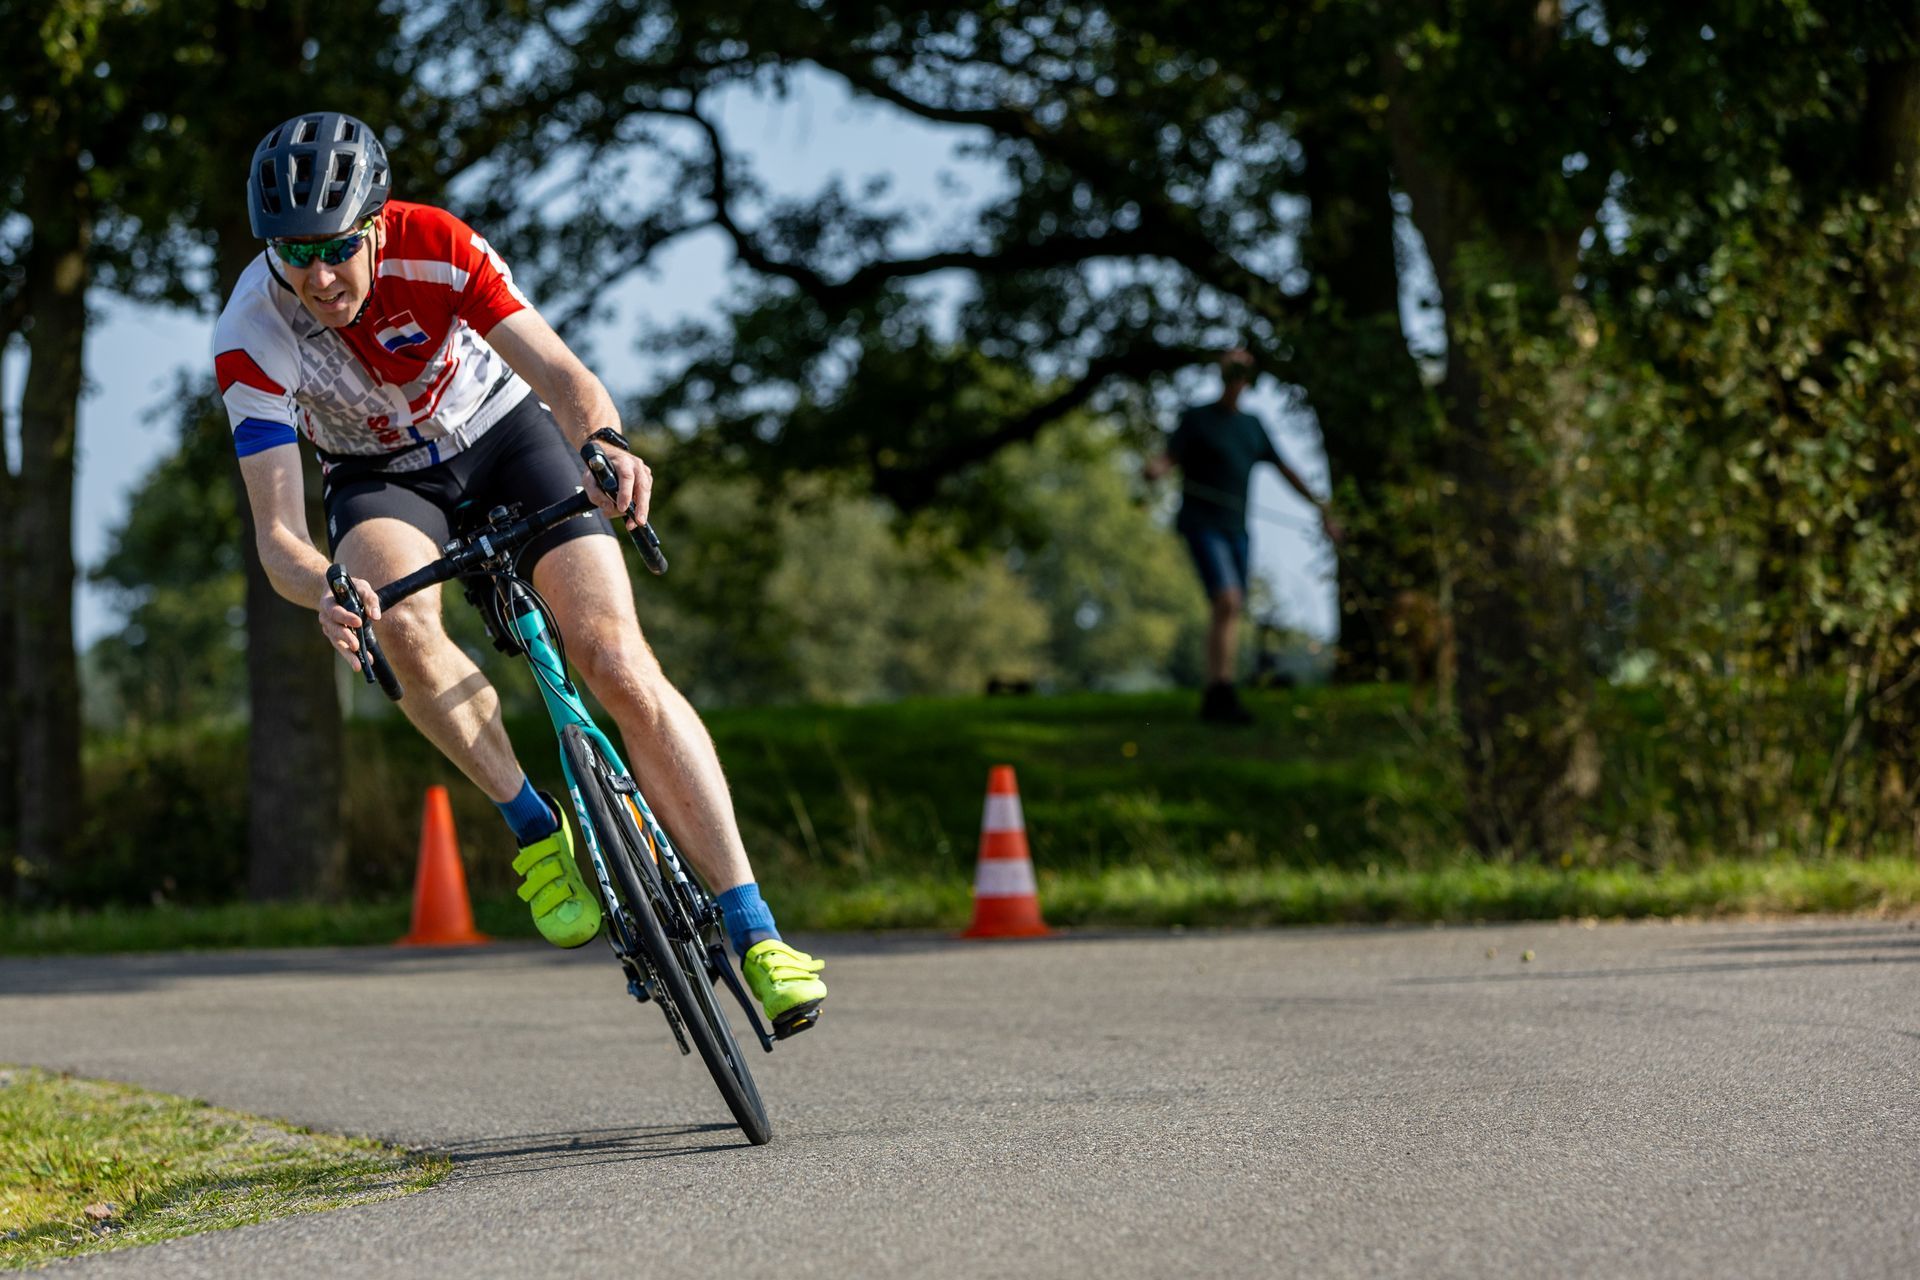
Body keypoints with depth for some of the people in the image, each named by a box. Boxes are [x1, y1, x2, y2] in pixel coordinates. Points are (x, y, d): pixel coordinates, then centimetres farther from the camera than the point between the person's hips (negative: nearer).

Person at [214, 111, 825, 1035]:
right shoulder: (251, 339, -29)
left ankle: (752, 929, -14)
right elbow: (276, 532, -32)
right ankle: (532, 827, -15)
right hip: (381, 474, 0)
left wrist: (602, 441, -55)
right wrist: (324, 590, -55)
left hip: (500, 429, 0)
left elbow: (563, 376, -32)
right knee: (401, 623, -35)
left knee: (617, 663, -16)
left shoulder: (436, 249, -29)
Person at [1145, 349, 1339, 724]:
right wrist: (1156, 468, -34)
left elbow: (1285, 470, 20)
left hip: (1235, 528, 6)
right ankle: (1222, 692, -23)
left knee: (1232, 611, 5)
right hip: (1201, 524, -6)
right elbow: (1170, 458, -10)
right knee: (1227, 601, -21)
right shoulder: (1197, 418, 0)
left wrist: (1321, 507, 18)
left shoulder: (1252, 426, 16)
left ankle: (1214, 698, 12)